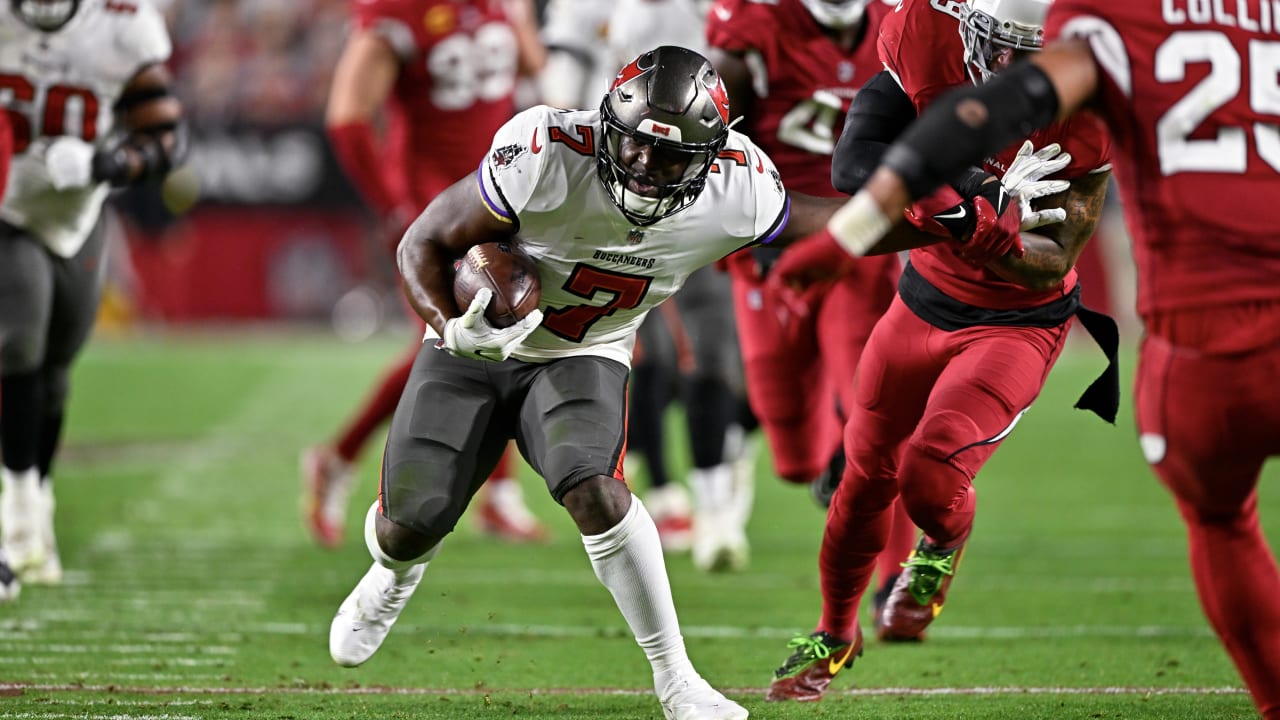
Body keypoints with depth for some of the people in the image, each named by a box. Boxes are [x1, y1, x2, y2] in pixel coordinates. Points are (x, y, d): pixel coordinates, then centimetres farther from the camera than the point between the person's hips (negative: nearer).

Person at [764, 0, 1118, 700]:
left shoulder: (1083, 119, -26)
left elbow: (1050, 267, -22)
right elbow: (854, 166, -23)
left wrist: (989, 232, -42)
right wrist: (968, 182, -36)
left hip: (1017, 324, -3)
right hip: (924, 302, 4)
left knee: (931, 475, -21)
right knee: (865, 482, 15)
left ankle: (942, 546, 17)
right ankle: (835, 631, 42)